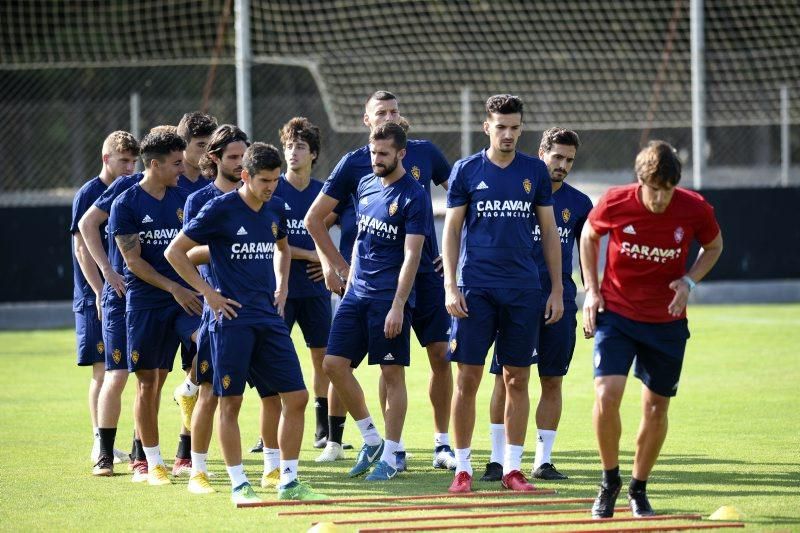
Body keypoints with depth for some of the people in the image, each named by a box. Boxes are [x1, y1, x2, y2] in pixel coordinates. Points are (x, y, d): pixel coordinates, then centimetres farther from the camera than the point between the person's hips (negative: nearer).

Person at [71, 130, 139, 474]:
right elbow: (83, 249, -11)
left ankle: (106, 444, 17)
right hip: (95, 298, -6)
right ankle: (101, 448, -8)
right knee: (103, 371, -9)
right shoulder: (88, 195, -7)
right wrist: (100, 292, -17)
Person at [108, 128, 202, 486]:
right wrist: (173, 288, -15)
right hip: (146, 303, -3)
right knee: (149, 382, 1)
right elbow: (133, 260, -8)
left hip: (185, 294, 3)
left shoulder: (183, 198, 8)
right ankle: (153, 463, 10)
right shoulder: (126, 204, -4)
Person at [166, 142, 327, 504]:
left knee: (296, 397, 1)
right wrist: (208, 292, -9)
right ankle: (239, 485, 5)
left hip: (270, 318, 6)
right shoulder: (220, 210, -9)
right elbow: (175, 252, -6)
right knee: (230, 402, -2)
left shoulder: (275, 209, 9)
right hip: (232, 317, -6)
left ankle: (289, 482, 9)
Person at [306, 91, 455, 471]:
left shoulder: (424, 153, 5)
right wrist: (339, 265, 0)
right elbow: (314, 218, 4)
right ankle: (395, 447, 4)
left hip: (426, 269, 2)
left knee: (441, 355, -1)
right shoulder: (354, 163, 0)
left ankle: (442, 444, 7)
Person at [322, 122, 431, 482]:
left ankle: (390, 456, 4)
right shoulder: (365, 186, 12)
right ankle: (370, 439, 14)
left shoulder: (414, 197, -9)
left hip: (390, 298, -7)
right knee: (334, 364, 0)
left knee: (392, 374, -3)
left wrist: (397, 306, -19)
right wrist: (350, 281, 17)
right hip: (358, 292, 7)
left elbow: (411, 256, -14)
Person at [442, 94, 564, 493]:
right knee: (468, 378, -3)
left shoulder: (535, 171, 7)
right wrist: (450, 286, -6)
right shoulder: (467, 171, 2)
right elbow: (451, 230, 3)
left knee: (517, 379, 4)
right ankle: (462, 467, 4)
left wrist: (557, 289, 6)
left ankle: (512, 468, 9)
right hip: (475, 290, -2)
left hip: (523, 291, 2)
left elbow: (548, 231, 10)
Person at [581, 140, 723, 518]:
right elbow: (589, 235, 7)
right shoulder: (615, 203, -16)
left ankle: (638, 488, 28)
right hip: (616, 313, -1)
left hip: (667, 321, 1)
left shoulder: (695, 210, -15)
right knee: (607, 395, -19)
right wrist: (591, 288, -1)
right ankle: (609, 481, 3)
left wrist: (689, 281, -10)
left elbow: (714, 246, 7)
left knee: (656, 410, 7)